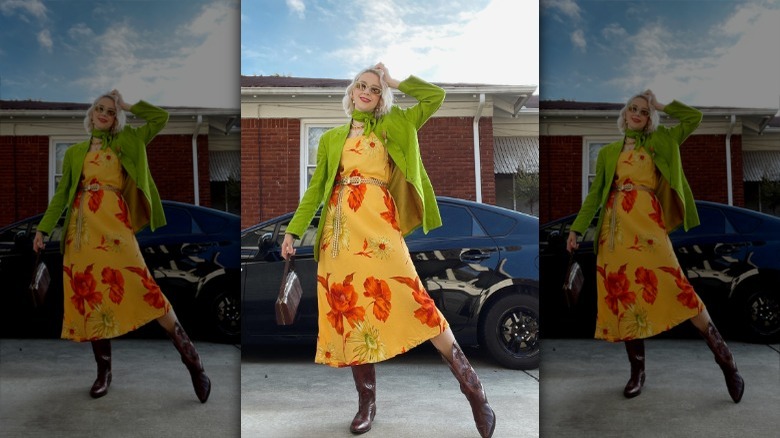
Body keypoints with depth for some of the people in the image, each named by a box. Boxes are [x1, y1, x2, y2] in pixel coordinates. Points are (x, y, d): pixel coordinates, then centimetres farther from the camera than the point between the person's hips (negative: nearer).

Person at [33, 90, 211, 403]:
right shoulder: (74, 152, 20)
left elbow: (161, 118, 9)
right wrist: (43, 228, 11)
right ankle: (104, 371, 11)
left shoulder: (127, 142, 16)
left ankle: (191, 358, -14)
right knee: (91, 294, 2)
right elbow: (62, 192, 18)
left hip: (114, 222, -3)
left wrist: (128, 106, 14)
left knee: (140, 286, -15)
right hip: (82, 226, 3)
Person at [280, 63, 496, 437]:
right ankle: (367, 401, 11)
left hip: (378, 222, -2)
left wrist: (395, 82, 14)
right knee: (351, 308, 1)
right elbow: (316, 187, 16)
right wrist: (293, 230, 9)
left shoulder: (393, 126, 16)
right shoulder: (331, 138, 20)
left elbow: (436, 96, 10)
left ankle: (471, 386, -7)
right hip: (341, 227, 3)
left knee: (411, 298, -13)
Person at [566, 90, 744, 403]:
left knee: (674, 285, -15)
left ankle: (723, 357, -5)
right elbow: (596, 192, 15)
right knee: (625, 294, 0)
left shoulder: (660, 142, 18)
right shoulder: (608, 152, 19)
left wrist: (662, 106, 15)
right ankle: (637, 371, 8)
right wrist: (577, 228, 7)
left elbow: (695, 117, 11)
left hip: (647, 222, -2)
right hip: (616, 226, 2)